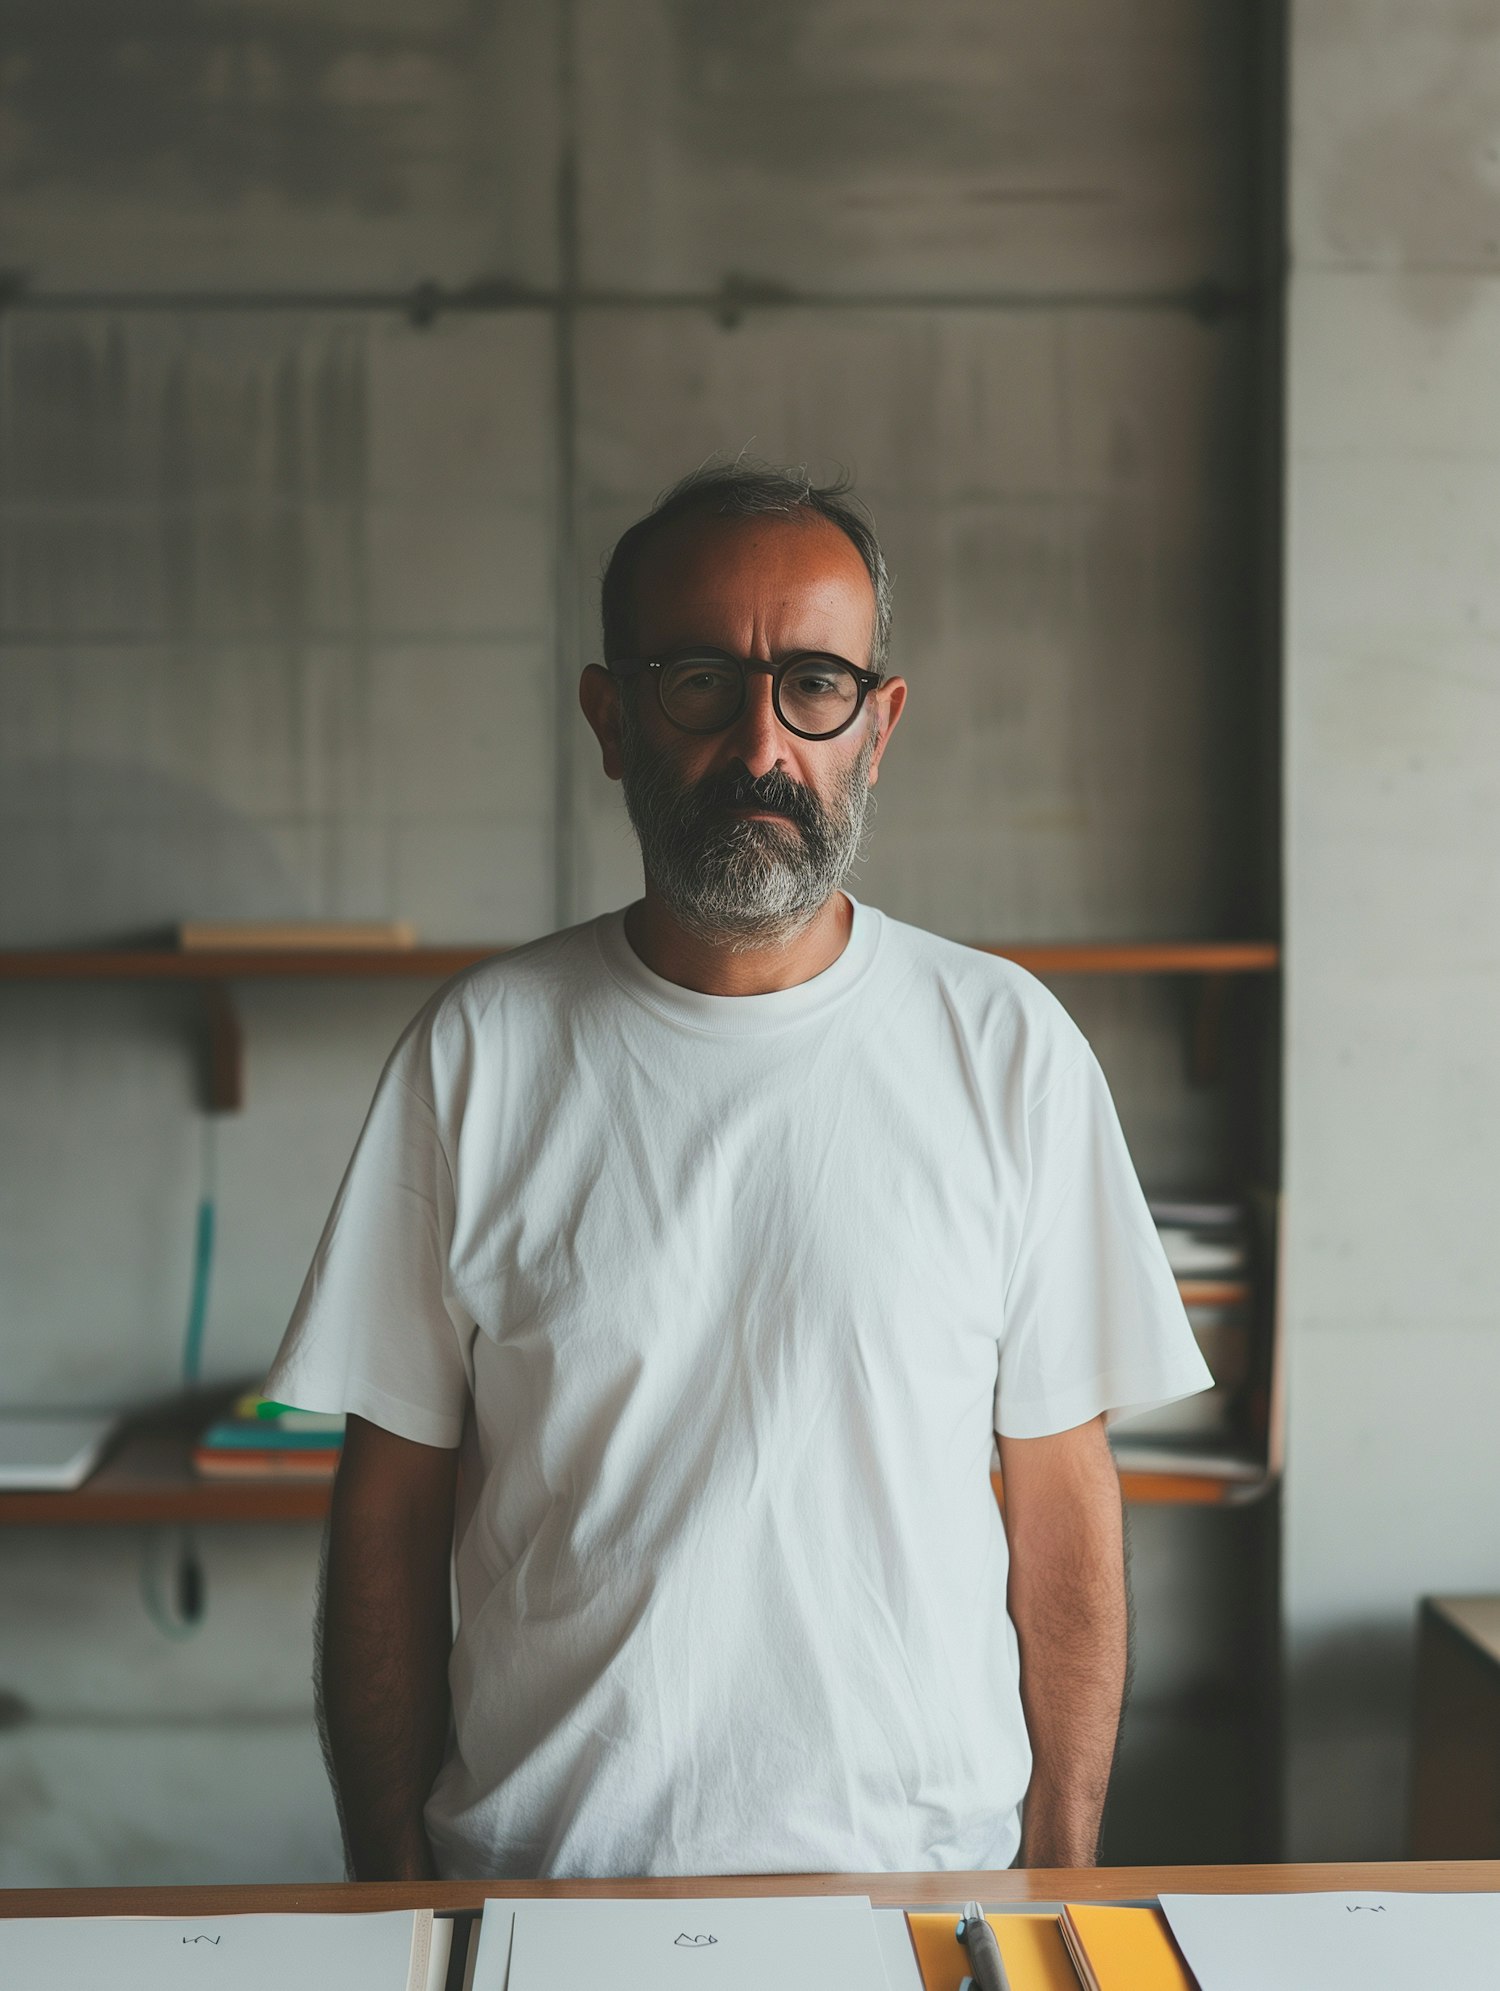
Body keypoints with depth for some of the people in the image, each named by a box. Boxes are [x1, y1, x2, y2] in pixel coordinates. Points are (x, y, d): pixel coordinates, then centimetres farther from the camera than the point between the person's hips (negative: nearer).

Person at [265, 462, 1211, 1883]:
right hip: (542, 1870, 0)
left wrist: (1061, 1880, -3)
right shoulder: (477, 1055, -4)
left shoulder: (1007, 1048, -3)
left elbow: (1061, 1499, 0)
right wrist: (391, 1892, -3)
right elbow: (392, 1509, 0)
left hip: (922, 1871, 0)